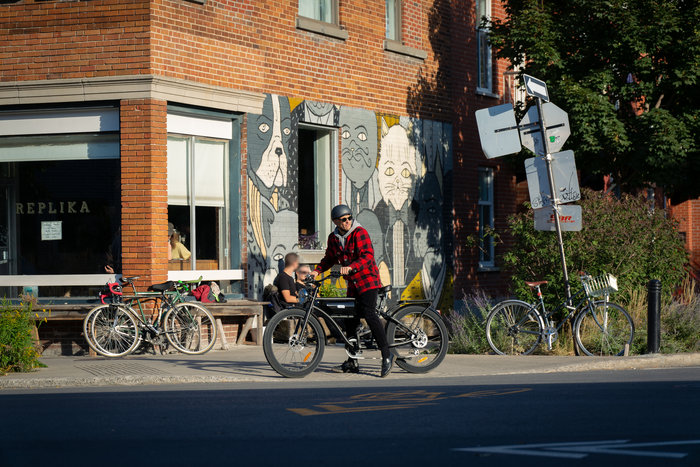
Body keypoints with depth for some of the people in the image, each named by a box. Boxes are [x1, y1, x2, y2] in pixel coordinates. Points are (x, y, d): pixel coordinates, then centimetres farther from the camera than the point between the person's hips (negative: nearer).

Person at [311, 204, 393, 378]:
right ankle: (352, 363, 16)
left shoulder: (359, 233, -12)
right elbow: (329, 259, 21)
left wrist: (350, 267, -36)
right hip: (353, 284, 7)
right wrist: (317, 270, 4)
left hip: (368, 280, -7)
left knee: (368, 314, -22)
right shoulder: (333, 238, 8)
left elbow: (367, 256, -22)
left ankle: (387, 356, -21)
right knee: (350, 321, 8)